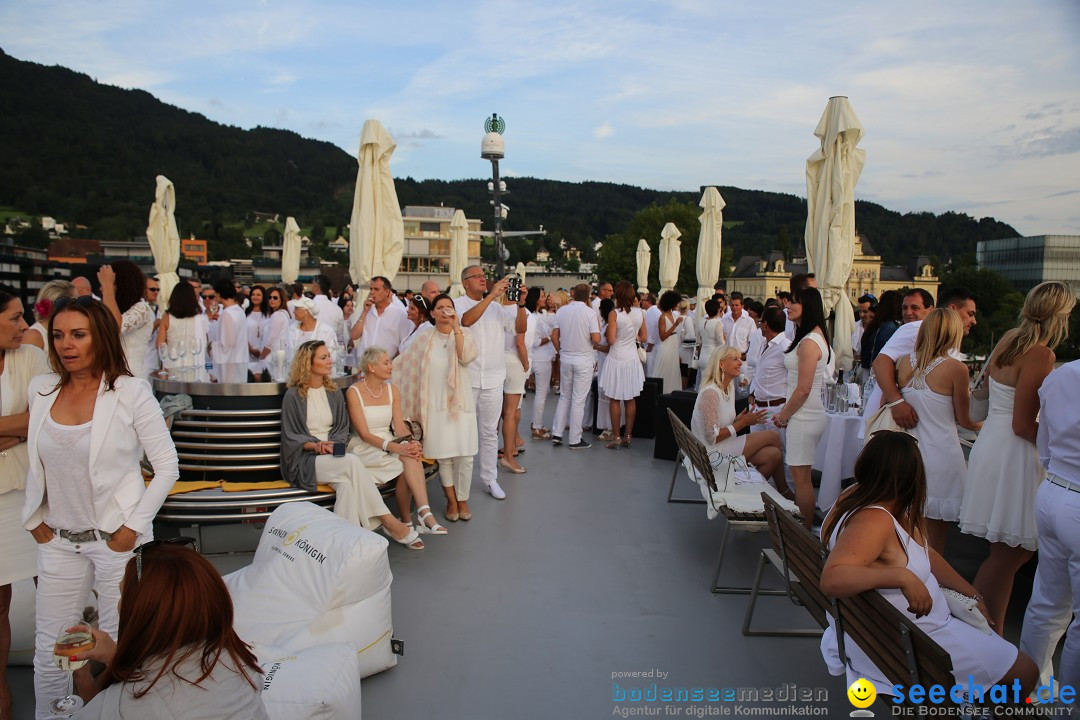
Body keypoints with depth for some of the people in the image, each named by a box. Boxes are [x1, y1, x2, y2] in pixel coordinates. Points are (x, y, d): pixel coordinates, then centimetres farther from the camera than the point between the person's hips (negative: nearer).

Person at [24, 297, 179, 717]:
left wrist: (133, 528, -11)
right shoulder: (41, 390, 2)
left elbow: (167, 467, -9)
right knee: (48, 650, 14)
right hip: (58, 541, 4)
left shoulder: (131, 392, -11)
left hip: (115, 538, -4)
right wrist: (35, 519, 6)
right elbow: (36, 465, 13)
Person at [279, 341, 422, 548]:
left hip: (332, 457, 4)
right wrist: (316, 445, -18)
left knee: (347, 483, -33)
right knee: (352, 462, -32)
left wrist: (333, 444, -10)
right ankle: (389, 522, -32)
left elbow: (343, 428, 11)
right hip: (304, 460, -4)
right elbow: (290, 436, -3)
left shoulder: (334, 393, 14)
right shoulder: (293, 396, -1)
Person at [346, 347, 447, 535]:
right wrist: (395, 447, -29)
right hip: (365, 448, -4)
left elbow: (399, 426, 1)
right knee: (406, 465, -31)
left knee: (410, 458, -30)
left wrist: (412, 442, -22)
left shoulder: (393, 391, 8)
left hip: (389, 443, 5)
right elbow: (364, 434, -16)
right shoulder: (354, 392, -10)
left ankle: (424, 513, -39)